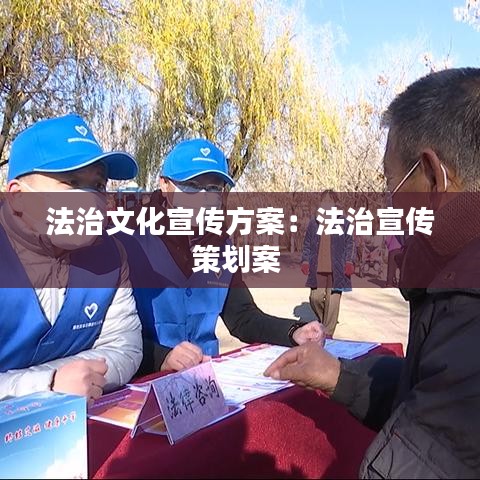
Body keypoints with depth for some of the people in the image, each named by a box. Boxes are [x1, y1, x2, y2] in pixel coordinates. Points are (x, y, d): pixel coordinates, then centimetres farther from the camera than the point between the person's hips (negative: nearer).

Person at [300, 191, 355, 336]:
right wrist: (305, 261, 4)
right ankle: (324, 321, 29)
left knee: (333, 300, -2)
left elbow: (350, 244, 7)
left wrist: (349, 261, -4)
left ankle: (328, 333, 10)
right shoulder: (313, 223, 9)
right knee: (316, 298, -2)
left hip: (336, 270, -2)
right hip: (317, 269, 2)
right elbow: (307, 244, 15)